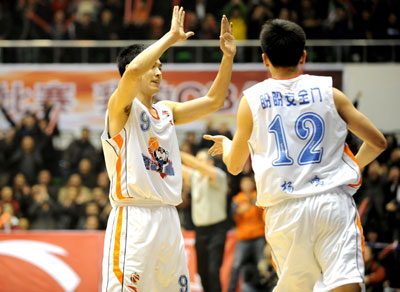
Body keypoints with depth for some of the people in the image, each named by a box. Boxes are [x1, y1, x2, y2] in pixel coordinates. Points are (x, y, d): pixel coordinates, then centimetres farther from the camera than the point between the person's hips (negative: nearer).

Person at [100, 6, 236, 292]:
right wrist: (170, 37, -18)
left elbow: (213, 101, 20)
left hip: (168, 218, 8)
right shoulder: (120, 107, -4)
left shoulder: (166, 111, 18)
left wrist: (228, 57, 10)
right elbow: (133, 70, -24)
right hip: (134, 217, -8)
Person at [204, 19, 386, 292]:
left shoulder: (252, 100, 6)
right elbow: (378, 142, 10)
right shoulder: (329, 92, 7)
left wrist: (225, 146, 40)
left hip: (285, 209, 1)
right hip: (333, 201, -1)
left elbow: (235, 166, 16)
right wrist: (354, 166, 31)